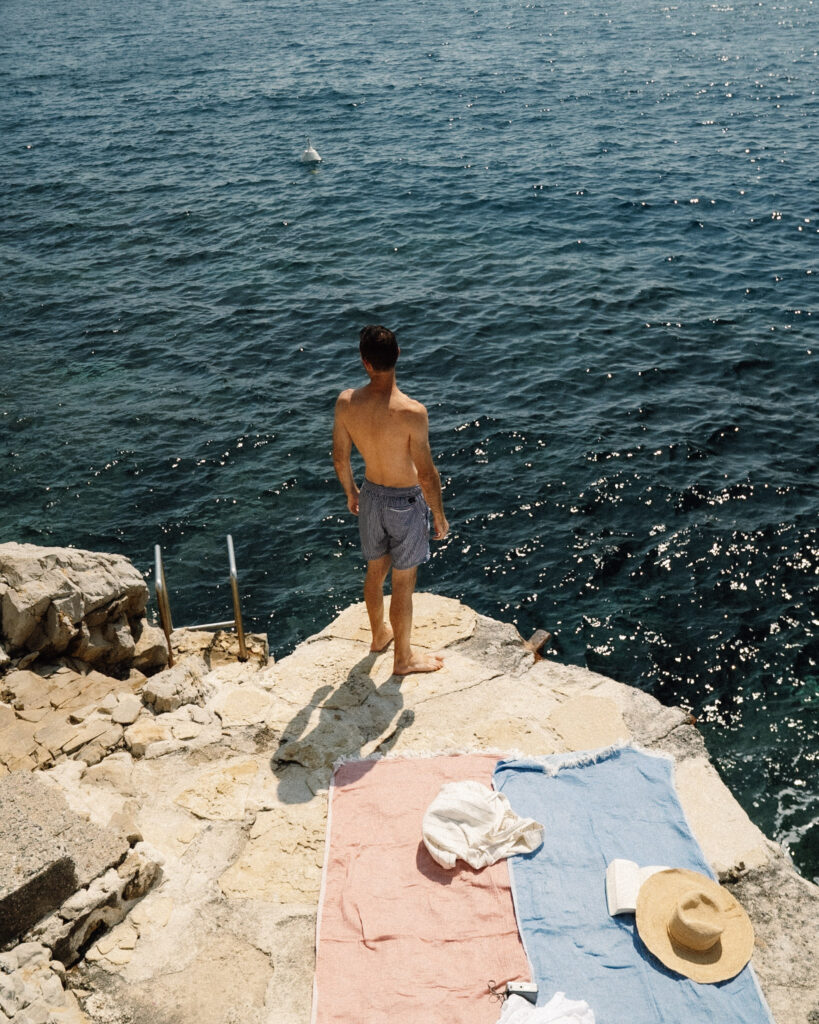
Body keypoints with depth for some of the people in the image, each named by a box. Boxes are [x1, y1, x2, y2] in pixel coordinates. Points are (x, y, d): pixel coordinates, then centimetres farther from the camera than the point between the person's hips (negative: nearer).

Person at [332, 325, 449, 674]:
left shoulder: (346, 402, -15)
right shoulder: (411, 412, -29)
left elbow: (340, 458, -1)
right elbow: (426, 474, -22)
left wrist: (351, 492, 18)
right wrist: (439, 516, -6)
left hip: (371, 496, 5)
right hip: (406, 502, -5)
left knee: (375, 571, 26)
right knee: (403, 584, 13)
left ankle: (379, 634, 50)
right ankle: (403, 657, 32)